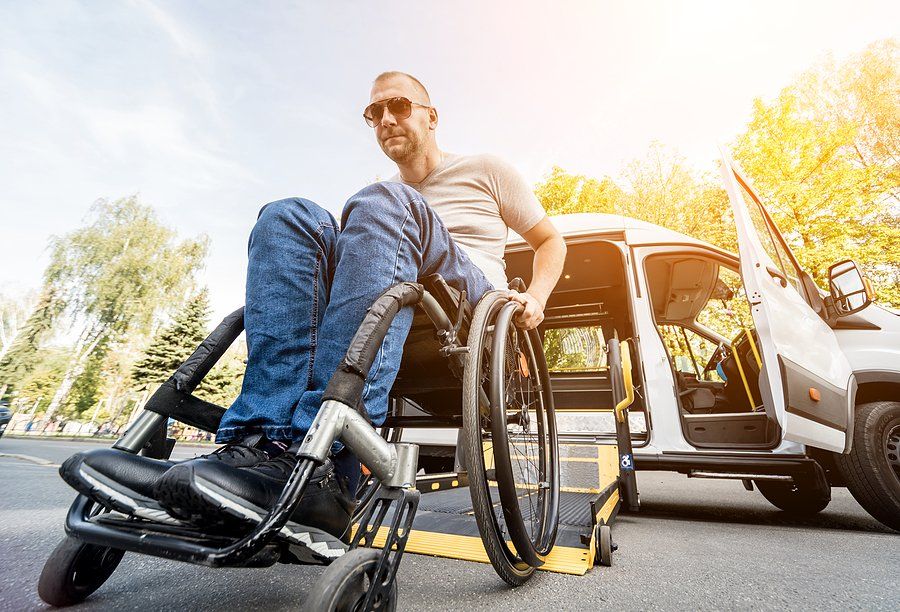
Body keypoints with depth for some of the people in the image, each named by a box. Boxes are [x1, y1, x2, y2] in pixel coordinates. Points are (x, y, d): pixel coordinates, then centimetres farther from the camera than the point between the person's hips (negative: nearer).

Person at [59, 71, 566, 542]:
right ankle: (271, 439, -36)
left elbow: (551, 240, 20)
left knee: (381, 204, -29)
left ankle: (320, 466, -42)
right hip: (400, 314, 3)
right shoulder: (389, 195, 30)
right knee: (290, 216, -17)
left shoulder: (486, 170, 21)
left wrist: (536, 296, 1)